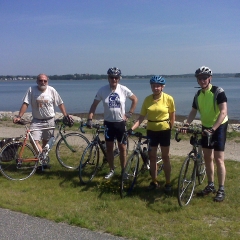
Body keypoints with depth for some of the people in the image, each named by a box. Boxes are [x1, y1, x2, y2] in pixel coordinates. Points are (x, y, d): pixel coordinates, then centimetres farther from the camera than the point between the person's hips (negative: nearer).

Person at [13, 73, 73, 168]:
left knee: (46, 142, 11)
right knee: (34, 140, -17)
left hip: (49, 120, 1)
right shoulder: (31, 90, -6)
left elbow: (60, 104, 3)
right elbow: (25, 104, -11)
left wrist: (66, 116, -2)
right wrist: (19, 117, -21)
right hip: (36, 121, -1)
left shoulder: (51, 90, -4)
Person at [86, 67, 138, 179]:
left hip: (121, 123, -1)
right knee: (109, 147, 9)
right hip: (108, 123, 1)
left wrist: (128, 114, -1)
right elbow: (94, 105, -4)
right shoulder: (102, 90, -8)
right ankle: (111, 170, 25)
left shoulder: (123, 89, -8)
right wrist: (90, 119, -14)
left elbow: (135, 99, 4)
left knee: (122, 147, 7)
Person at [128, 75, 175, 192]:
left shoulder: (169, 99, -11)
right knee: (152, 157, 10)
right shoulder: (147, 99, -4)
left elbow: (172, 116, -1)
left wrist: (170, 128, 0)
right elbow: (141, 117, -6)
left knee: (165, 157, 6)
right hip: (151, 131, 3)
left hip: (164, 131, -3)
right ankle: (154, 182, 23)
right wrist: (132, 128, -16)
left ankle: (168, 183, 17)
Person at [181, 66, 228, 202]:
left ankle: (221, 190, 3)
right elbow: (194, 112, 3)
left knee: (218, 159, -6)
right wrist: (186, 124, -16)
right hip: (206, 127, 7)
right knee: (208, 158, 12)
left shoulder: (218, 92, -18)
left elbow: (223, 112, -26)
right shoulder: (198, 95, 2)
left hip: (219, 127, -6)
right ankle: (211, 185, 25)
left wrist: (213, 128, -36)